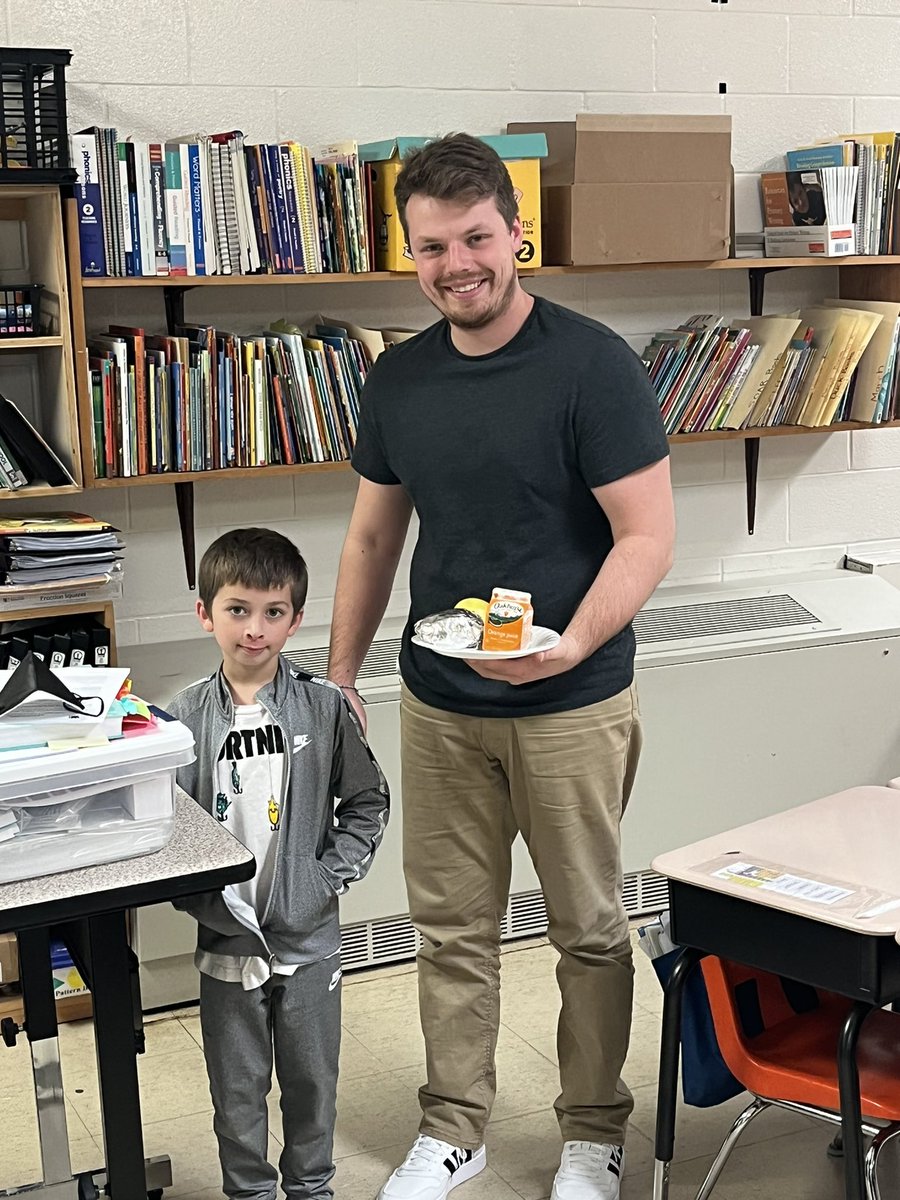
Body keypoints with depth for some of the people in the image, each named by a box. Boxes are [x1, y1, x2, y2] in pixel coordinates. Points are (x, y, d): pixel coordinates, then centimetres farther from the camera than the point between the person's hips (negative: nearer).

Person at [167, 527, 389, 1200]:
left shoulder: (324, 707, -6)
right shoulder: (187, 717, -7)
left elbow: (368, 800, 2)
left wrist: (333, 873, -7)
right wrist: (201, 896, -13)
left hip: (309, 935, 0)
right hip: (226, 939, 0)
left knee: (312, 1079, 16)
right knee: (238, 1087, 14)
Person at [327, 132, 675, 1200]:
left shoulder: (591, 365, -13)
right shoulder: (398, 377, 4)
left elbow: (647, 536, -15)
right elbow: (373, 536, 12)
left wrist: (570, 645, -30)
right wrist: (338, 681, 10)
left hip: (571, 707, -4)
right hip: (439, 707, 5)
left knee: (587, 929, 11)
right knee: (451, 928, 14)